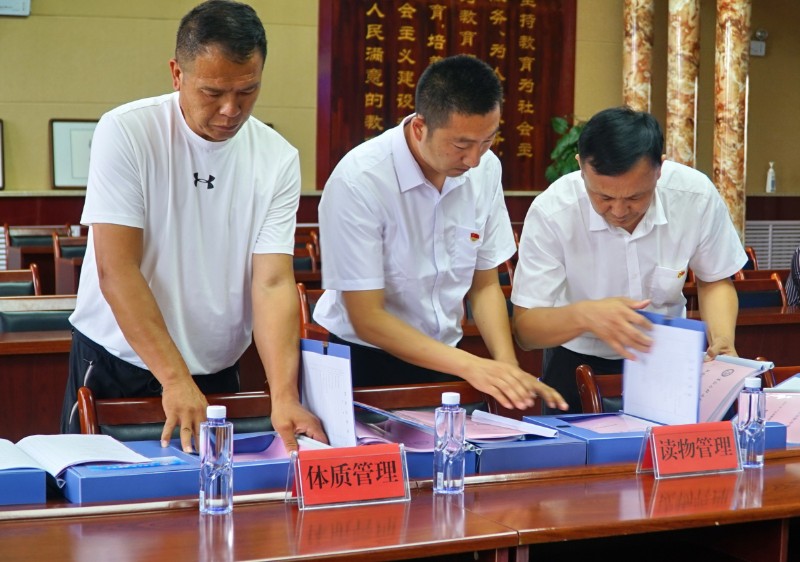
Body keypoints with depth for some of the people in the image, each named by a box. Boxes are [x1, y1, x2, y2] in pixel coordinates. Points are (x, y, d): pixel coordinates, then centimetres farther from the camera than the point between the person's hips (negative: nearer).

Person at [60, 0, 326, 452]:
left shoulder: (278, 160, -7)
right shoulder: (125, 133, -14)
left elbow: (273, 283, -11)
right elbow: (116, 271, -18)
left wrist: (285, 397, -25)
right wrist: (175, 380, -25)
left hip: (217, 374, 2)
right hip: (115, 366, -2)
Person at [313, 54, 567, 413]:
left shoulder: (486, 169, -3)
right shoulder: (358, 181, -19)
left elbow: (485, 285, 7)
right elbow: (367, 319, -16)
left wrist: (508, 368, -9)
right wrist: (469, 366, -22)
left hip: (441, 359, 4)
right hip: (366, 362, -4)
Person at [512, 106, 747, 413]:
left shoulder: (697, 196, -19)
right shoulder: (550, 213, -25)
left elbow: (714, 282, 2)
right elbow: (525, 329, -22)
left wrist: (723, 341, -18)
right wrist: (584, 315, -42)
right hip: (579, 361, -3)